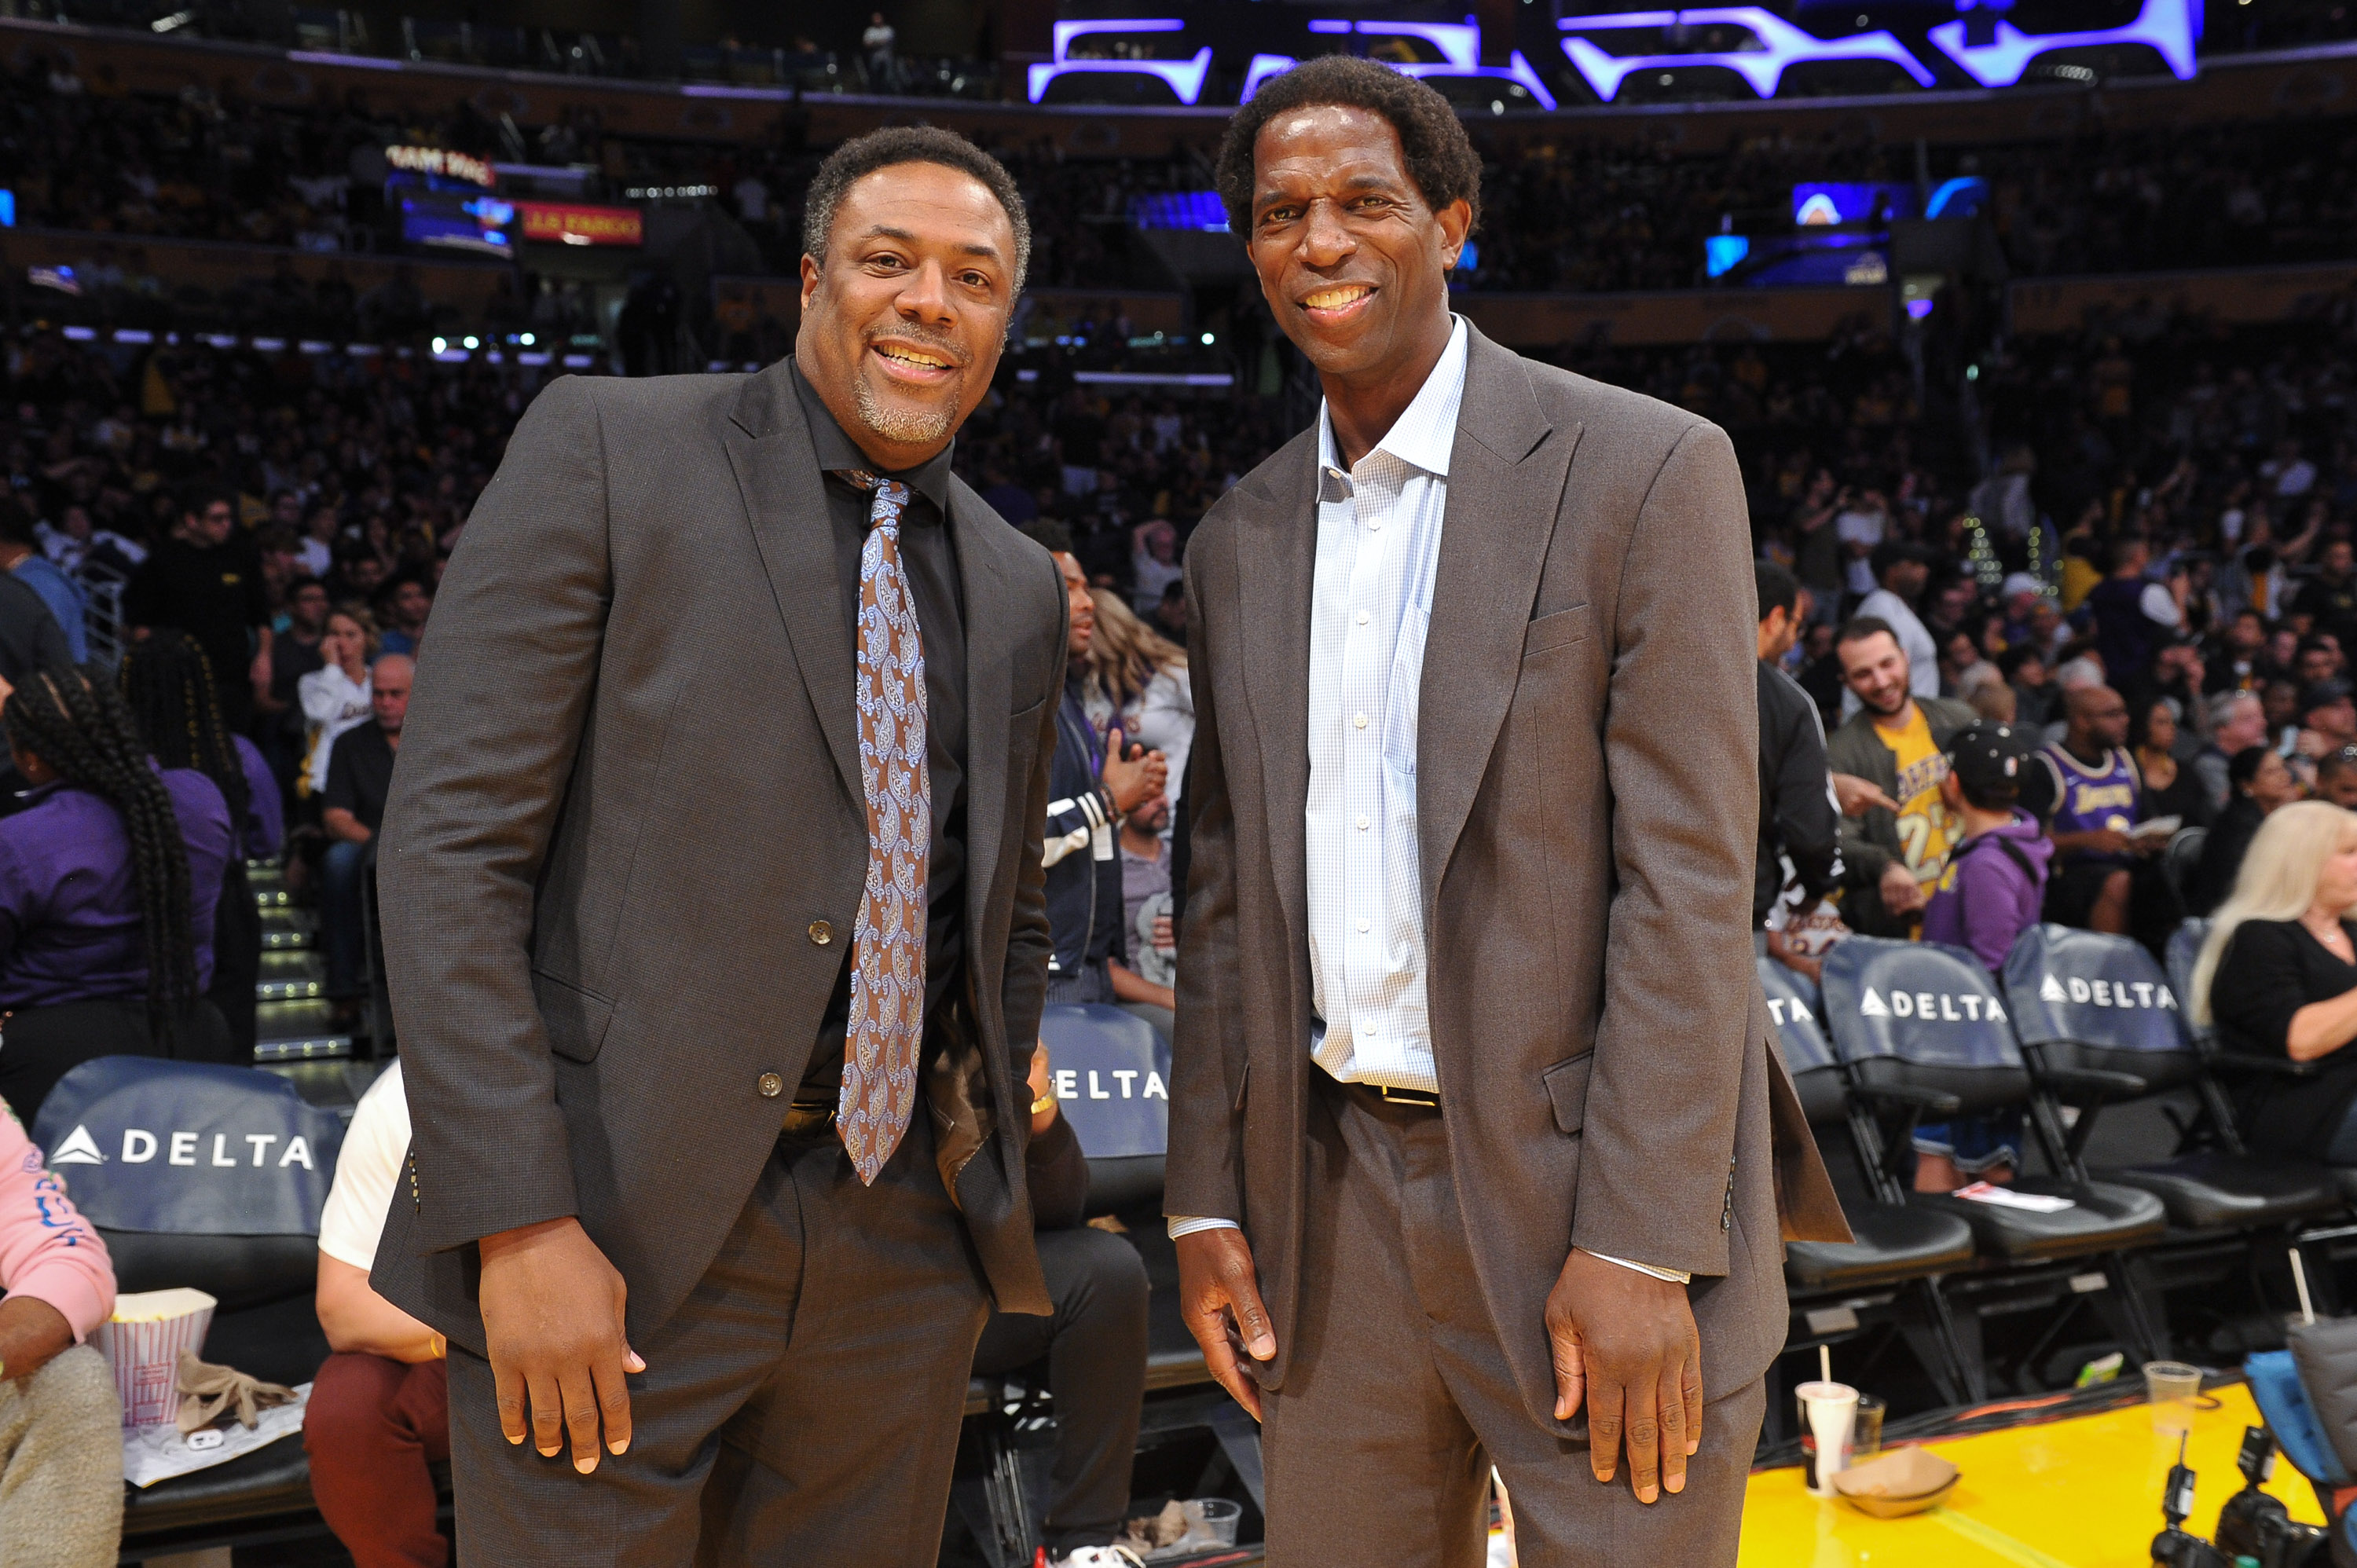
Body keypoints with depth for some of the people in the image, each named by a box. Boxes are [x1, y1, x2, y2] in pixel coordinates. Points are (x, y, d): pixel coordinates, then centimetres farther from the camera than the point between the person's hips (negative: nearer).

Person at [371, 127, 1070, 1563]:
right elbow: (449, 839, -10)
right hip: (619, 1226, -4)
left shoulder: (1022, 587, 12)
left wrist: (986, 1177, 12)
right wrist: (519, 1222, -15)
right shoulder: (607, 447, -4)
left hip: (905, 1238, 5)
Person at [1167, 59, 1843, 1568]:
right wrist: (1209, 1198, 7)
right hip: (1334, 1200, 5)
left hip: (1588, 1190, -4)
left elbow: (1692, 877, -12)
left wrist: (1638, 1245, -16)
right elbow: (1228, 893, 12)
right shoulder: (1241, 541, 10)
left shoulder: (1648, 468, -7)